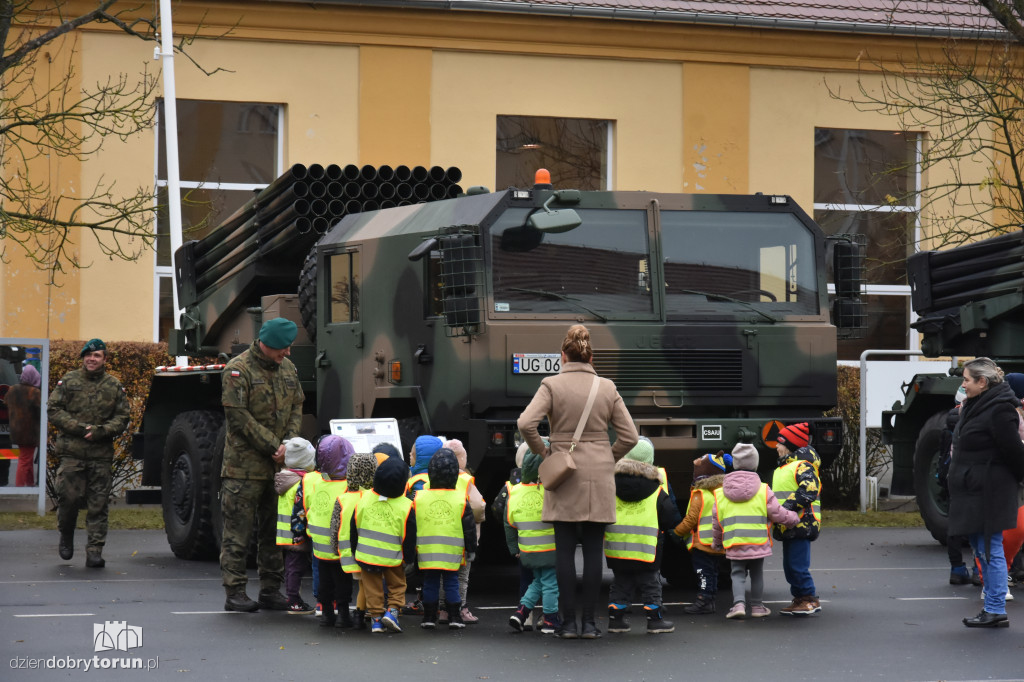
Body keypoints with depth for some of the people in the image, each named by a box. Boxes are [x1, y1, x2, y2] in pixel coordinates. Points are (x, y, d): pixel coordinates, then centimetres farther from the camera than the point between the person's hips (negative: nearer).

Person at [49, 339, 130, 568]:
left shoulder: (114, 387, 9)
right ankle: (66, 537, 23)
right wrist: (79, 428, -9)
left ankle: (94, 552, 2)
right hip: (71, 452, -1)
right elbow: (53, 409, 3)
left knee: (98, 505, -2)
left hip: (101, 455, 1)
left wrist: (99, 431, -10)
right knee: (69, 497, -4)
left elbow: (121, 419, 8)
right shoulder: (69, 381, 6)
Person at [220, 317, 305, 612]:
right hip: (244, 465, -7)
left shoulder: (288, 368, 12)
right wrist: (272, 446, -14)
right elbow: (238, 416, -14)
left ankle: (270, 590, 17)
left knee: (274, 530, 10)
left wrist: (288, 443, -3)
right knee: (238, 530, -3)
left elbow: (296, 408, 15)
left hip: (278, 466, 7)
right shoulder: (239, 369, -10)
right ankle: (234, 593, 1)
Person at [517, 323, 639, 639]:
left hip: (563, 472, -1)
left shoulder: (552, 385, -3)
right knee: (593, 549, 4)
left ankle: (568, 622, 2)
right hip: (599, 474, 2)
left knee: (565, 549, 3)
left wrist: (543, 451, 1)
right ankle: (589, 622, 4)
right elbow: (630, 436, 3)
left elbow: (526, 424, -15)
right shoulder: (607, 388, 3)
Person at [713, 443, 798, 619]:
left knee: (738, 574, 8)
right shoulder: (763, 490, -5)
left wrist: (716, 542, 23)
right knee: (757, 574, 14)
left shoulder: (720, 493, 2)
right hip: (758, 544, -1)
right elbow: (778, 513, -2)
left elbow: (716, 522, 8)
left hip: (733, 545, 1)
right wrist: (794, 518, 17)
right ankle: (757, 606, 21)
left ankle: (739, 603, -11)